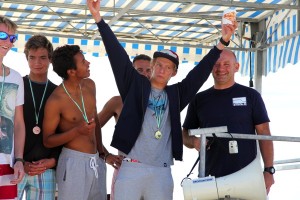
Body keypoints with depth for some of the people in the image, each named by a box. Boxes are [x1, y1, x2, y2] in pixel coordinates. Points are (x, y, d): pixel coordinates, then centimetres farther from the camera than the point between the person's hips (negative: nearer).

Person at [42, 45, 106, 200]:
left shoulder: (89, 85, 4)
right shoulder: (56, 100, -16)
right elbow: (47, 141, -9)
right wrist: (78, 130, -22)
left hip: (96, 161, 7)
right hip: (74, 162, -6)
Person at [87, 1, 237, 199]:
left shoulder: (175, 94, 13)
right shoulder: (135, 85, 7)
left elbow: (200, 72, 9)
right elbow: (118, 55, 1)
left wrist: (223, 42, 2)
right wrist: (99, 18, -6)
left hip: (162, 172, 3)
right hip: (132, 167, -2)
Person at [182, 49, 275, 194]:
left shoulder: (250, 96, 4)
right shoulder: (199, 99, 11)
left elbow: (264, 134, 2)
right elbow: (185, 134, 16)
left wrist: (268, 170, -7)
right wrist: (194, 141, -7)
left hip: (247, 177, -2)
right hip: (210, 177, 2)